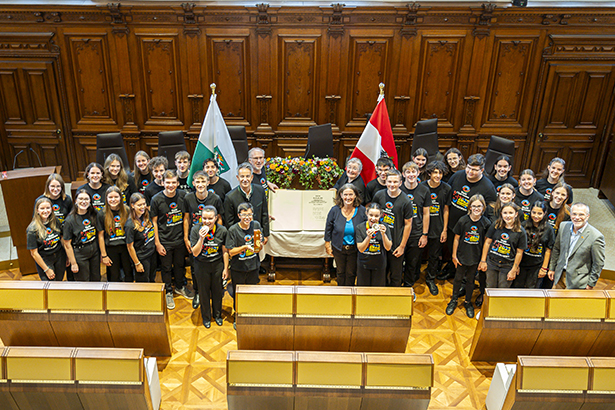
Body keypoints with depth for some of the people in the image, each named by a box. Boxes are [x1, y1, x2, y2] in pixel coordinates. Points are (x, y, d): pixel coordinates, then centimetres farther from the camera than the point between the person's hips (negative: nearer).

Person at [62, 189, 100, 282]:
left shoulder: (93, 214, -2)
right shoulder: (70, 220, -15)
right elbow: (67, 244, -12)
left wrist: (102, 253, 7)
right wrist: (73, 263, -11)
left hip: (95, 251, 4)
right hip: (80, 254, -4)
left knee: (96, 280, 15)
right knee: (84, 281, 9)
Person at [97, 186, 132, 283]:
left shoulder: (127, 211, -4)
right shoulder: (102, 214, -7)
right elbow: (100, 235, -2)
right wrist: (104, 255, -3)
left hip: (126, 246, 1)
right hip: (111, 248, -1)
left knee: (129, 274, 9)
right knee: (114, 277, 9)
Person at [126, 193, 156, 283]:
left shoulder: (146, 216, -5)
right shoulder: (130, 225, -25)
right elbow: (130, 246, -19)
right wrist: (137, 264, -14)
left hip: (152, 254, 7)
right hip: (141, 258, -6)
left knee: (152, 280, 22)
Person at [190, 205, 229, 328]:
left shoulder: (222, 230, -14)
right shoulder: (195, 229, -17)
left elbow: (225, 251, -3)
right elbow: (195, 253, -18)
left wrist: (226, 268, 1)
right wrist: (201, 238, -31)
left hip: (218, 264, 1)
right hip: (202, 266, -1)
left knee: (217, 291, 16)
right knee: (204, 291, 14)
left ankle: (217, 315, 40)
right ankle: (206, 317, 36)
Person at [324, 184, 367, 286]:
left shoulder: (362, 211, -10)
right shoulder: (334, 210, -10)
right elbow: (328, 229, 1)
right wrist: (327, 246, 3)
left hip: (354, 249, 0)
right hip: (338, 248, 1)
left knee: (351, 274, 12)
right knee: (341, 273, 17)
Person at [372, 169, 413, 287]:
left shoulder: (405, 201, -12)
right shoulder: (379, 196, -3)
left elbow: (408, 224, -7)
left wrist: (402, 246, -7)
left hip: (396, 245, -3)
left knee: (395, 277, 9)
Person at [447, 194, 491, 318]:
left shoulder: (486, 223, -10)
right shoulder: (463, 221, -12)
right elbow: (457, 238, -3)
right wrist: (454, 255, -1)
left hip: (475, 257, 0)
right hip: (462, 256, 0)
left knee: (470, 280, 15)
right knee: (458, 278, 14)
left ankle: (468, 302, 34)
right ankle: (454, 300, 34)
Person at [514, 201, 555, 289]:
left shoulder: (548, 229, -5)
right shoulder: (524, 225, -2)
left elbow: (548, 250, -1)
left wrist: (544, 268, -2)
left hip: (537, 265, -1)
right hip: (522, 263, 2)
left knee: (530, 289, 6)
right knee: (517, 287, 5)